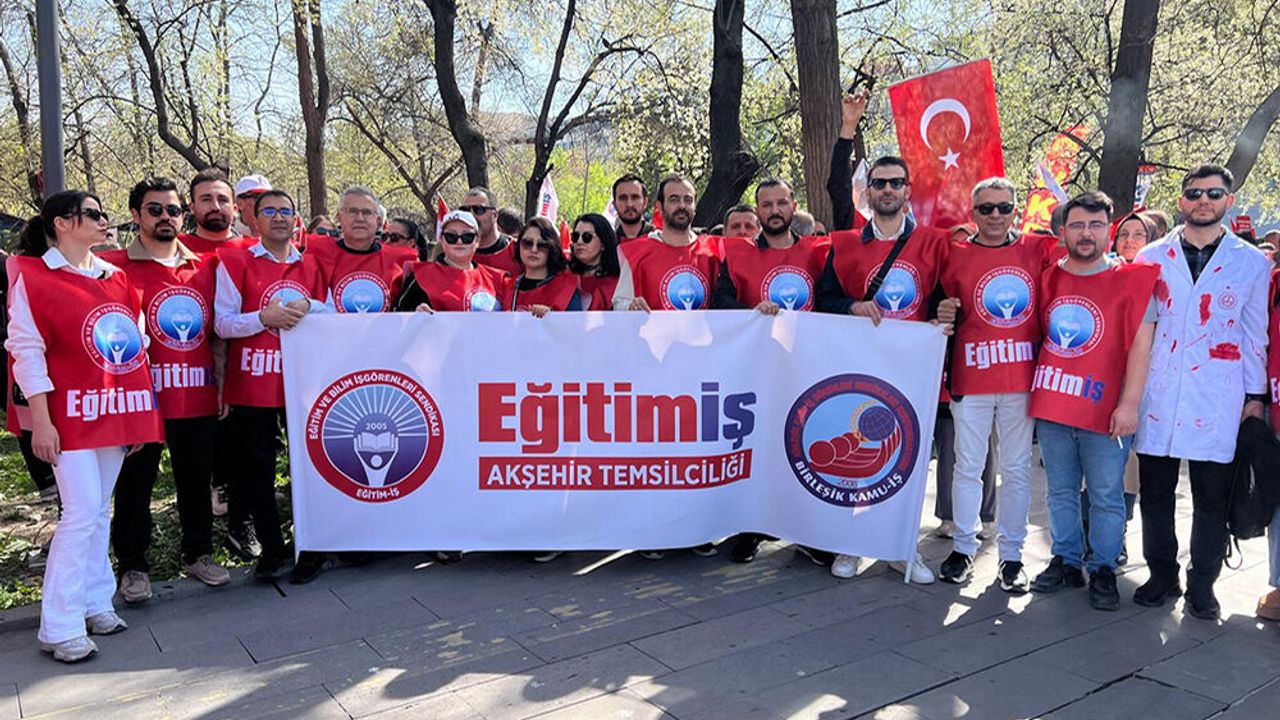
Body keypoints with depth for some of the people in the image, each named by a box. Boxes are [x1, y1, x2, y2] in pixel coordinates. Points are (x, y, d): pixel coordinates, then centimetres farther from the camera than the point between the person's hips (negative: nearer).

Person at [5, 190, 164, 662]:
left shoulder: (115, 277, 12)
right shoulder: (32, 275, -5)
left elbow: (136, 341, 16)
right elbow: (26, 350, -8)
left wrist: (139, 411, 13)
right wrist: (40, 420, -12)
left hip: (116, 410, 6)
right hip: (72, 411, -6)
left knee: (100, 511, 11)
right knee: (82, 512, -8)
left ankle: (95, 602, 22)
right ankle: (60, 627, 2)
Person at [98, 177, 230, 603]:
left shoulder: (205, 267, 9)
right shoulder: (115, 266, -3)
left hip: (199, 395, 4)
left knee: (197, 479, 13)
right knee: (136, 484, 7)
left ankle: (198, 554, 28)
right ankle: (132, 566, 21)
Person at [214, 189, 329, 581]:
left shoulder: (311, 265, 10)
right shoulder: (234, 261, 1)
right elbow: (222, 323, -4)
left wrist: (307, 307, -9)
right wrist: (264, 317, -20)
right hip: (252, 385, -2)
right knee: (256, 472, 5)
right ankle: (272, 548, 19)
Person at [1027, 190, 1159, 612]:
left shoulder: (1131, 280, -3)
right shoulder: (1048, 278, 7)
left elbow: (1140, 345, -7)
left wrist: (1130, 403, -13)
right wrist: (1037, 391, 9)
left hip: (1105, 410, -4)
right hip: (1051, 405, 4)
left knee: (1106, 497, 5)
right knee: (1061, 493, 14)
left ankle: (1103, 571, 19)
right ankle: (1066, 562, 27)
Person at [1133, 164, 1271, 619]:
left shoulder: (1252, 262, 8)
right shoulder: (1151, 257, 8)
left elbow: (1255, 333, 10)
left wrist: (1256, 395, 5)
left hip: (1218, 398, -1)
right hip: (1158, 393, 1)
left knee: (1212, 496, 4)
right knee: (1155, 491, 5)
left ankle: (1202, 584, 18)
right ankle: (1162, 576, 21)